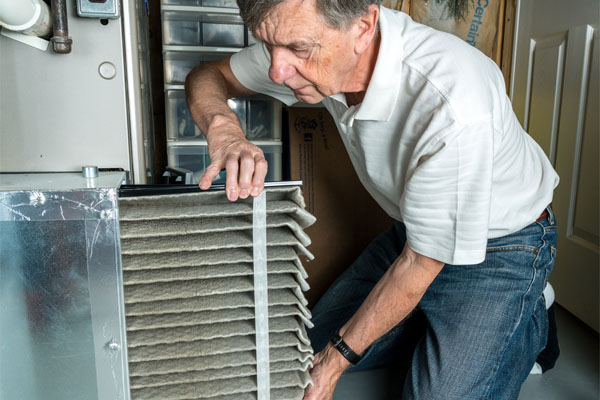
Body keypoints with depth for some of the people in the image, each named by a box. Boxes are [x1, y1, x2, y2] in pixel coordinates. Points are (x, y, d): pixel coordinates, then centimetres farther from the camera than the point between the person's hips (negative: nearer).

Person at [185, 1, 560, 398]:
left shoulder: (453, 108, -38)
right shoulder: (307, 41, -18)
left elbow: (420, 263, -27)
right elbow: (208, 76, -4)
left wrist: (334, 363, -18)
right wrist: (223, 126, -29)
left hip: (500, 243, -5)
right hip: (413, 231, 6)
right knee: (315, 344, 7)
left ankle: (528, 323, 13)